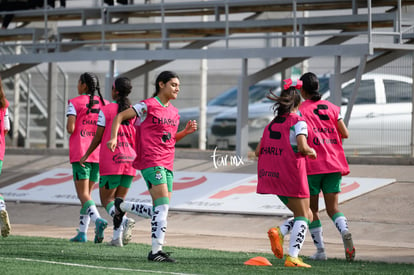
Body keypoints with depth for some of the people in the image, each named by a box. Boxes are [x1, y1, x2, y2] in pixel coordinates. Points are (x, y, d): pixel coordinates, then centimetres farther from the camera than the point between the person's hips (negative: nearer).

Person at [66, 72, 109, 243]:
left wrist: (69, 128, 9)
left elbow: (70, 129, -13)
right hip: (98, 154, 5)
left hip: (80, 153, -5)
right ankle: (82, 232, 11)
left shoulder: (75, 103, -4)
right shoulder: (104, 104, 9)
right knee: (87, 193, 14)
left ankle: (98, 219, -33)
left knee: (83, 195, -7)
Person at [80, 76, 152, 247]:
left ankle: (125, 221, -26)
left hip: (111, 160, -5)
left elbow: (98, 138, -3)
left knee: (106, 200, 1)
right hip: (129, 160, 5)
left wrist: (86, 155, 9)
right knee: (119, 200, 12)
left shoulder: (106, 111, -5)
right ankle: (117, 237, 3)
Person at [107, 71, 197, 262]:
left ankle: (121, 207, 28)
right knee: (163, 205, -17)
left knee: (161, 209, 5)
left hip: (167, 164, 8)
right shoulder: (147, 106, -4)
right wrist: (113, 137, -13)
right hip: (151, 162, -8)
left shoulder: (174, 112, 17)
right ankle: (156, 251, -16)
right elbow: (120, 116, 0)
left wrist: (186, 131, 10)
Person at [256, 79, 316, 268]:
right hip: (292, 175, -7)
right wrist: (312, 152, 0)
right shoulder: (298, 122, -7)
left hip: (271, 175, 7)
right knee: (302, 216, 2)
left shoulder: (272, 124, 13)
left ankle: (279, 232, -7)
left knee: (306, 215, 17)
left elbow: (258, 151, 11)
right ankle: (292, 257, -11)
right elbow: (302, 147, -21)